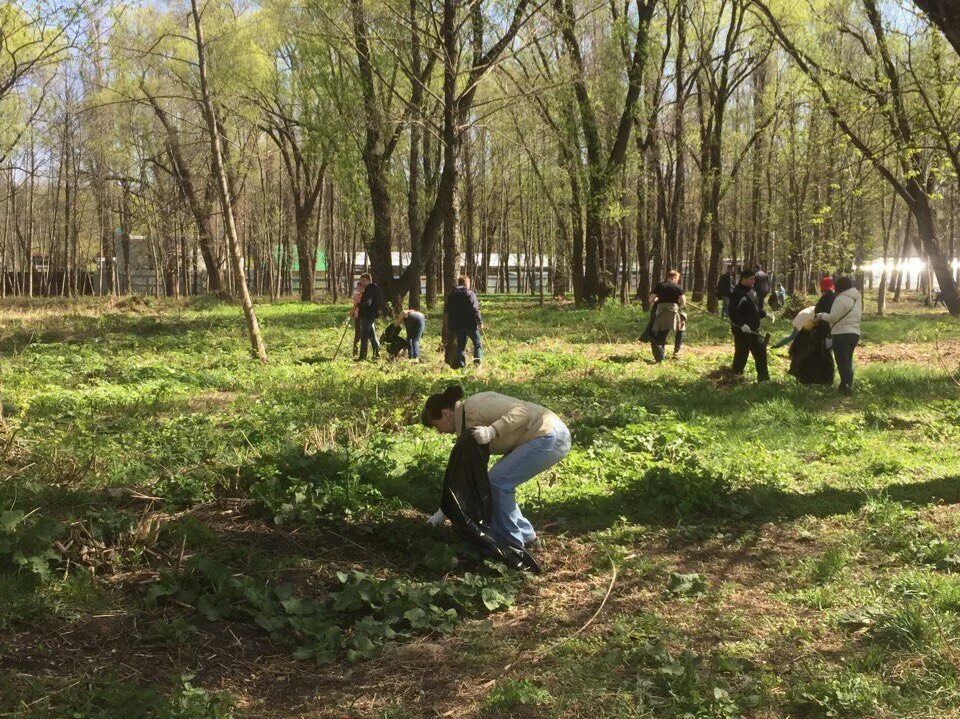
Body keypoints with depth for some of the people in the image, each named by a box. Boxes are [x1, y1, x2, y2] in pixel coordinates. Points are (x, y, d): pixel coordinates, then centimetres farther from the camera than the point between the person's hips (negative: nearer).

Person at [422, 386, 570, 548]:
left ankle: (511, 542, 3)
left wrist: (491, 431, -34)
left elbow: (521, 411, -23)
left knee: (498, 481, -11)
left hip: (550, 436, -10)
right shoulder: (467, 424, 14)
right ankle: (525, 534, 21)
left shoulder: (474, 407, -15)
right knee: (496, 480, 8)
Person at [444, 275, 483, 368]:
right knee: (477, 344, 4)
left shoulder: (452, 295, 9)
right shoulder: (470, 294, -8)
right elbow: (475, 310, -14)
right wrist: (480, 321, -10)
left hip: (457, 325, 5)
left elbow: (446, 310, 12)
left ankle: (461, 364, 7)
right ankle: (478, 361, -13)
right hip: (470, 324, -5)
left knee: (461, 346, 11)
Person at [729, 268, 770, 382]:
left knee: (760, 349, 8)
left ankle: (763, 376, 14)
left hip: (753, 329, 9)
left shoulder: (752, 292, 13)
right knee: (741, 354, -2)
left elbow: (757, 308, 24)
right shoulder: (737, 293, -16)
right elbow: (733, 313, -23)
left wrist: (765, 315, 7)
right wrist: (742, 324, -31)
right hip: (741, 330, -9)